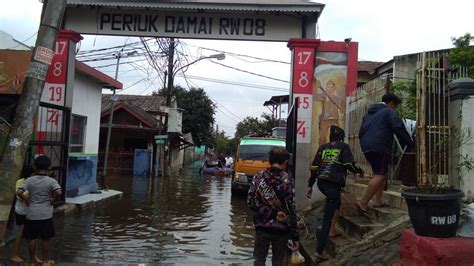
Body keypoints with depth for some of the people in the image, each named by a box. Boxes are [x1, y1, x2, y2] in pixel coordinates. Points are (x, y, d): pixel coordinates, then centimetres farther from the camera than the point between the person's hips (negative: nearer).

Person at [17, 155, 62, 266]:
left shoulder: (29, 180, -4)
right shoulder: (51, 181, -10)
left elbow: (19, 192, -14)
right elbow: (58, 192, -25)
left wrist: (26, 201, -1)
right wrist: (53, 200, -8)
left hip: (32, 214, 1)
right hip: (46, 215, -1)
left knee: (32, 238, 12)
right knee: (45, 239, 11)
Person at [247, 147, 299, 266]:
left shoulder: (258, 177, -2)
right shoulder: (287, 180, -10)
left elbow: (250, 200, -2)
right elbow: (291, 209, -11)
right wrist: (295, 235, -6)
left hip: (261, 226, 2)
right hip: (281, 229, -2)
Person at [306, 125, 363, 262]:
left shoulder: (323, 147, 14)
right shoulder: (343, 147, 3)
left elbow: (314, 167, 12)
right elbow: (349, 165, -7)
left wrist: (310, 186, 16)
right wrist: (359, 170, 15)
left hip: (321, 182, 5)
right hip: (333, 184, -5)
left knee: (336, 203, 33)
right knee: (327, 219, -3)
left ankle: (332, 231, 29)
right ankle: (319, 252, -2)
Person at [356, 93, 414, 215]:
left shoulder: (369, 113, 26)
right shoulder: (389, 111, 3)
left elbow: (361, 132, 26)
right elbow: (398, 129, -7)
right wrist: (409, 143, 2)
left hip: (366, 147, 9)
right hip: (380, 147, -8)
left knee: (380, 174, 16)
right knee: (380, 176, -10)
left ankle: (378, 201, 12)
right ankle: (363, 202, -19)